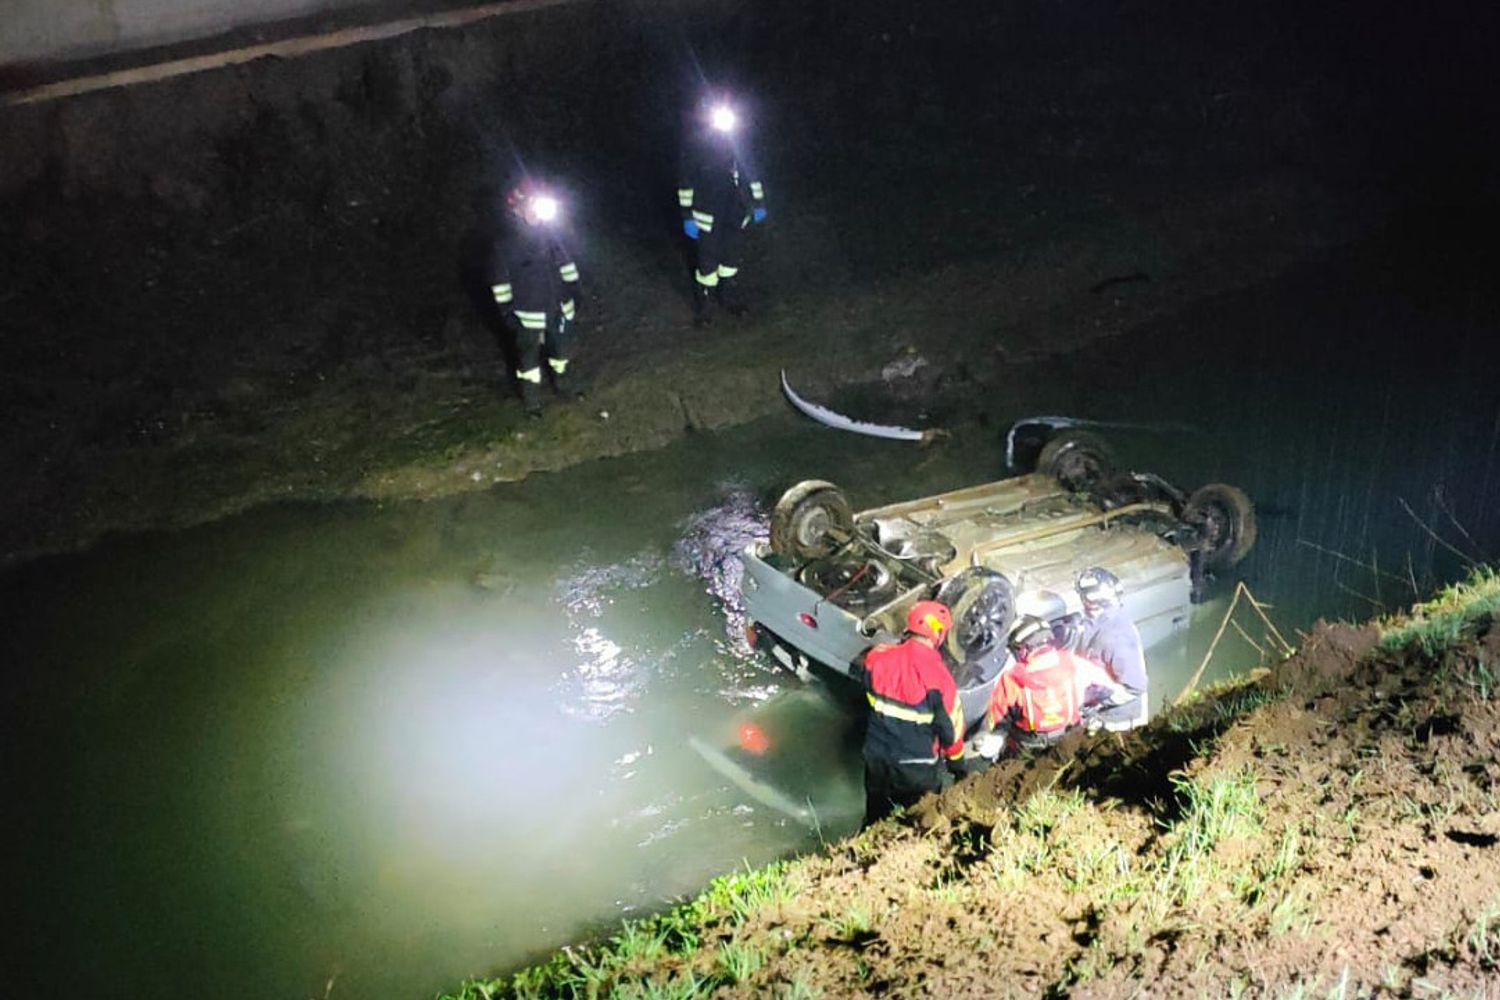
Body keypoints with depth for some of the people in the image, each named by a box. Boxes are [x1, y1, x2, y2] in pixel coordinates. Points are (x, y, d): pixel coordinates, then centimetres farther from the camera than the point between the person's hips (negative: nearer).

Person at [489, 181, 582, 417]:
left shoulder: (549, 231, -6)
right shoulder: (507, 243, -18)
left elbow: (565, 262, 8)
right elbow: (501, 281, -13)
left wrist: (574, 291, 10)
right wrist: (507, 312, -12)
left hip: (559, 306, 5)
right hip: (528, 313, -4)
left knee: (561, 349, 23)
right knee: (529, 357, 11)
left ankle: (562, 383, 48)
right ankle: (531, 400, 29)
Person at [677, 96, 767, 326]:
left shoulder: (734, 139, 0)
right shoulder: (695, 143, -11)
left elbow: (749, 171, 11)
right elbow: (686, 182, -9)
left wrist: (758, 203, 12)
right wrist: (687, 217, -12)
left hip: (733, 212, 4)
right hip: (707, 213, -4)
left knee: (731, 256, 14)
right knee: (707, 261, -1)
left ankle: (730, 298, 33)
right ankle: (701, 308, 14)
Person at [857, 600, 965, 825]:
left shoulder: (877, 658, -13)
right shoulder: (937, 675, -26)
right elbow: (950, 724, -15)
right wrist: (954, 751, 4)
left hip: (877, 758, 4)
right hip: (918, 768, -4)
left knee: (876, 821, 24)